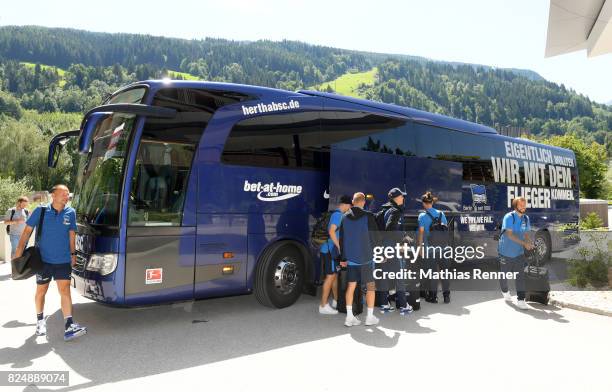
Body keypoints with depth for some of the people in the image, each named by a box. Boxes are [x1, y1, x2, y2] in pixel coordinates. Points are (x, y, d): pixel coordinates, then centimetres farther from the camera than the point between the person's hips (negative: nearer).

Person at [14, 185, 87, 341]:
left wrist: (73, 254, 12)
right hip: (43, 259, -1)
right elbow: (27, 231, -1)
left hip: (63, 260, 1)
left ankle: (69, 325, -10)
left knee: (65, 290, -6)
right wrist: (19, 251, -7)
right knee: (41, 291, 13)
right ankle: (40, 320, 33)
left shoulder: (70, 213, 0)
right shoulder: (41, 211, -6)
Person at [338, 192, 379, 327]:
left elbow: (341, 239, 8)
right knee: (370, 286, 8)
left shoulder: (345, 217, 4)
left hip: (350, 259, 4)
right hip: (366, 258, -4)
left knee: (350, 287, 8)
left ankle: (349, 317, 10)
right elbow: (375, 237, -8)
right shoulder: (368, 216, -10)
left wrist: (343, 258, 14)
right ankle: (370, 317, 12)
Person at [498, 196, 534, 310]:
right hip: (506, 251, -4)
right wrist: (524, 243, -27)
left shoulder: (526, 218, 5)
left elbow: (526, 234, 12)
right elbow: (510, 234, -21)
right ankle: (505, 291, 39)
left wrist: (530, 243, -8)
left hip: (519, 252, 4)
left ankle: (520, 300, -1)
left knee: (520, 276, -4)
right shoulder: (509, 217, -15)